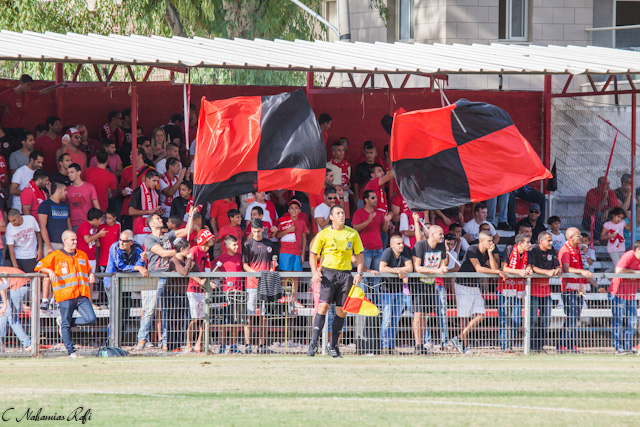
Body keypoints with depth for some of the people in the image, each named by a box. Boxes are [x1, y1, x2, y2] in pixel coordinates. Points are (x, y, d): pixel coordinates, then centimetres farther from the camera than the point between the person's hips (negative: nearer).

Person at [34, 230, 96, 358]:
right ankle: (71, 351, 4)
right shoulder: (56, 256, 4)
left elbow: (88, 269, 34)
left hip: (82, 296, 4)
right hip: (65, 296, -4)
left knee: (91, 319, -12)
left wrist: (91, 275, 12)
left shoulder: (82, 255, 18)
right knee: (66, 325, -4)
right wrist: (50, 271, -12)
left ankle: (64, 323, 9)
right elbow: (39, 266, 6)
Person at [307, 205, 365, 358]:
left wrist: (359, 273, 1)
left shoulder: (352, 234, 9)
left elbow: (359, 254, 14)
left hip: (345, 274, 3)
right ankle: (314, 343, -14)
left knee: (341, 310, 1)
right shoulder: (324, 234, 2)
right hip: (328, 272, -3)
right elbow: (313, 254, 6)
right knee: (324, 305, -16)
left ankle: (333, 346, 11)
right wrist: (315, 272, -9)